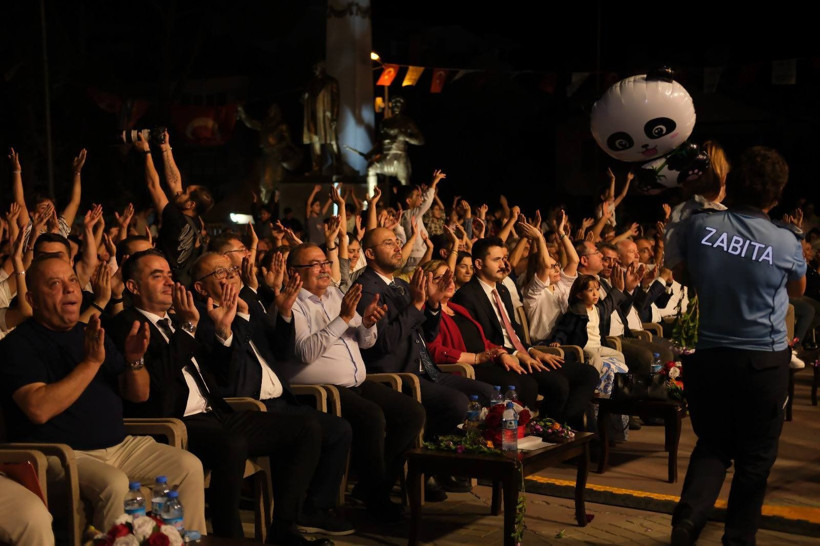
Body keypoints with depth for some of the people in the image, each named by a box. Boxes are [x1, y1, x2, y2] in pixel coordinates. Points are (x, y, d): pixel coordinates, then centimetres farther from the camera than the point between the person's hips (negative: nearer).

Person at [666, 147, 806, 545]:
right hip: (765, 362, -2)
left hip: (709, 358, 2)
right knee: (755, 456, 13)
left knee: (712, 445, 16)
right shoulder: (786, 243, -10)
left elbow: (679, 272, 13)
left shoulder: (697, 226, -7)